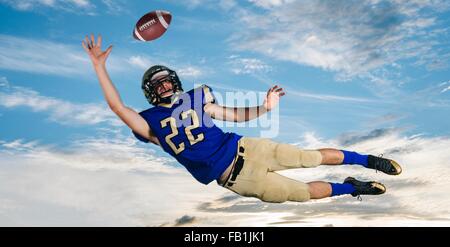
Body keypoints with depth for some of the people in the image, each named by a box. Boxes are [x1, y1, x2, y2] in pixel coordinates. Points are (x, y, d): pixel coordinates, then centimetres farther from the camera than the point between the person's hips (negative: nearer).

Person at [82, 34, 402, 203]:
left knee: (314, 157, 1)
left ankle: (368, 161, 23)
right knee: (306, 192, 0)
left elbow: (235, 114, 12)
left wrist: (264, 108, -1)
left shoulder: (196, 100, 6)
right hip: (236, 179, -2)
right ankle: (352, 187, 23)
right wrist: (99, 66, -18)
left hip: (245, 149, 2)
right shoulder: (150, 123, -1)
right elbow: (117, 106, -14)